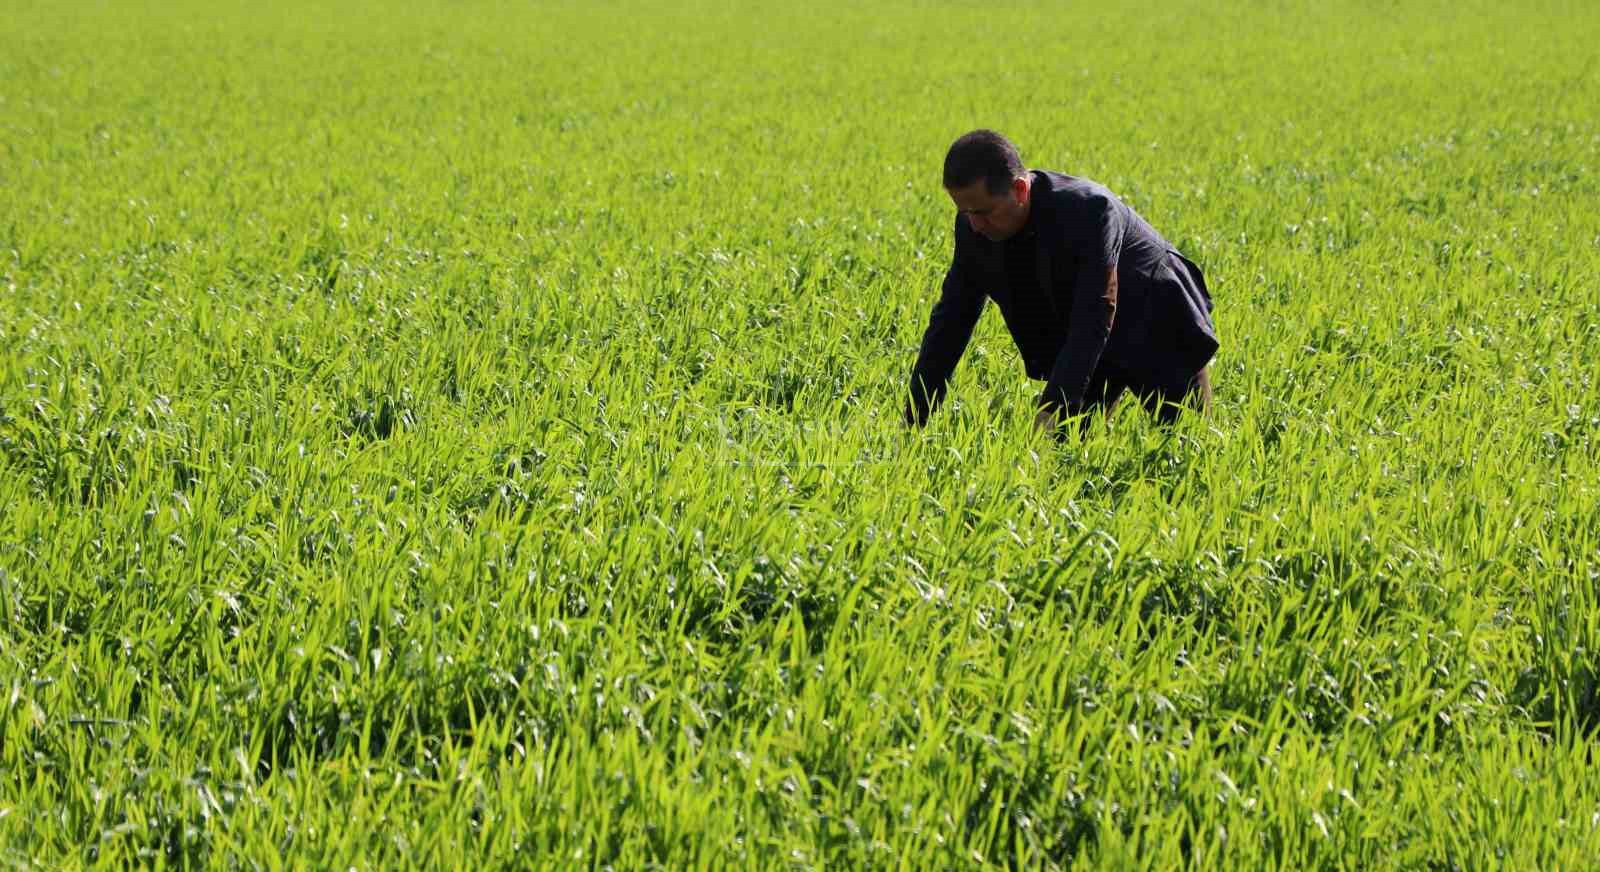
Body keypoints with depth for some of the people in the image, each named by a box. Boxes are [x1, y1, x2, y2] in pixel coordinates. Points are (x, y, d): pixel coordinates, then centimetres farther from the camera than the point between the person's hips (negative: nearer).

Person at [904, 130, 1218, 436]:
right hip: (1077, 346, 5)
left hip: (1158, 332, -5)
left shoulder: (1089, 209, -36)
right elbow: (950, 319, -11)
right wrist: (913, 423, -15)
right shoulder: (974, 226, -18)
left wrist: (1052, 411, -47)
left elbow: (1093, 322, -40)